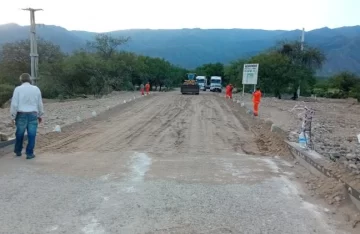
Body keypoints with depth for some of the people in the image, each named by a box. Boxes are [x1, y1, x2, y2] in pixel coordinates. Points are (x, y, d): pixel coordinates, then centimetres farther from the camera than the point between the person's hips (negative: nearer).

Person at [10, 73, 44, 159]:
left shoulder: (18, 89, -3)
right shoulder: (36, 89, 4)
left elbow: (14, 104, -6)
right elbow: (40, 104, 9)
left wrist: (13, 117, 1)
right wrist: (40, 115, 19)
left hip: (21, 115, 0)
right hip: (33, 114, 1)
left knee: (19, 134, 14)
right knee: (31, 135, 3)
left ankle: (18, 151, 28)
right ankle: (29, 153, 5)